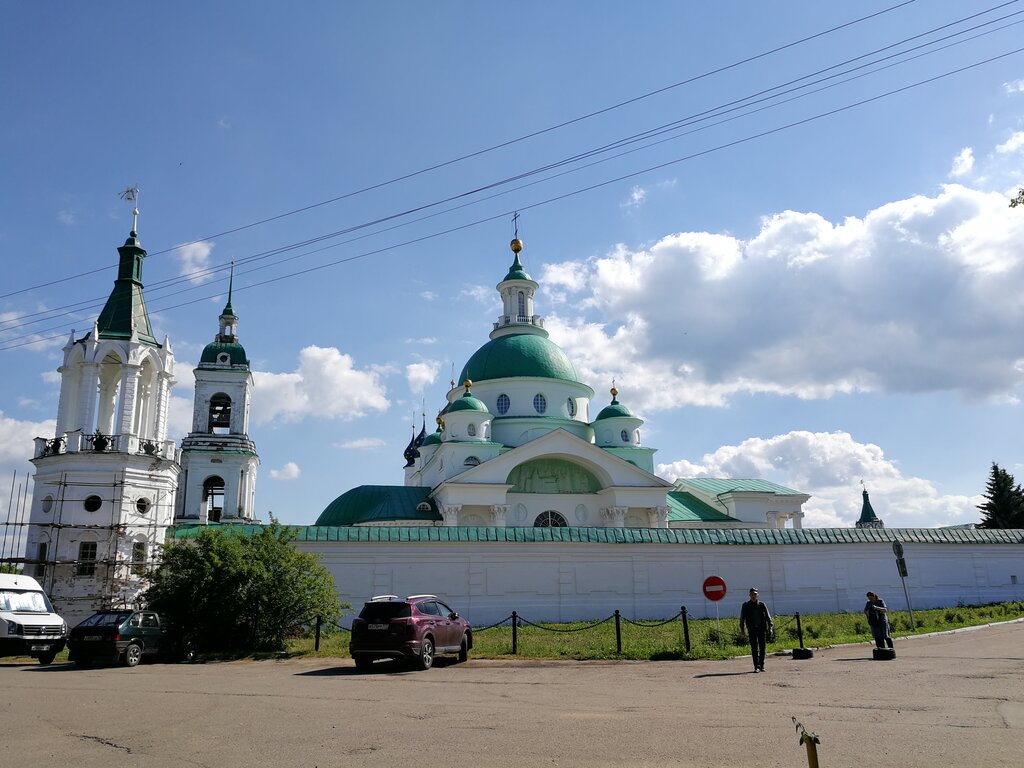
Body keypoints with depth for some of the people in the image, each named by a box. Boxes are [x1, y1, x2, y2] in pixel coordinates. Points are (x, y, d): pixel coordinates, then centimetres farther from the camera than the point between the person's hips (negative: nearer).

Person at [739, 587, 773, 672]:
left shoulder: (762, 605, 5)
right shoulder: (746, 605, 4)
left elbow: (768, 617, 7)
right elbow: (742, 618, 7)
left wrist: (770, 627, -2)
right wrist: (741, 629, 2)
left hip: (762, 629, 1)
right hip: (752, 629, -1)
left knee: (762, 648, 4)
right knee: (754, 649, -3)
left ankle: (762, 666, 15)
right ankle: (756, 666, -1)